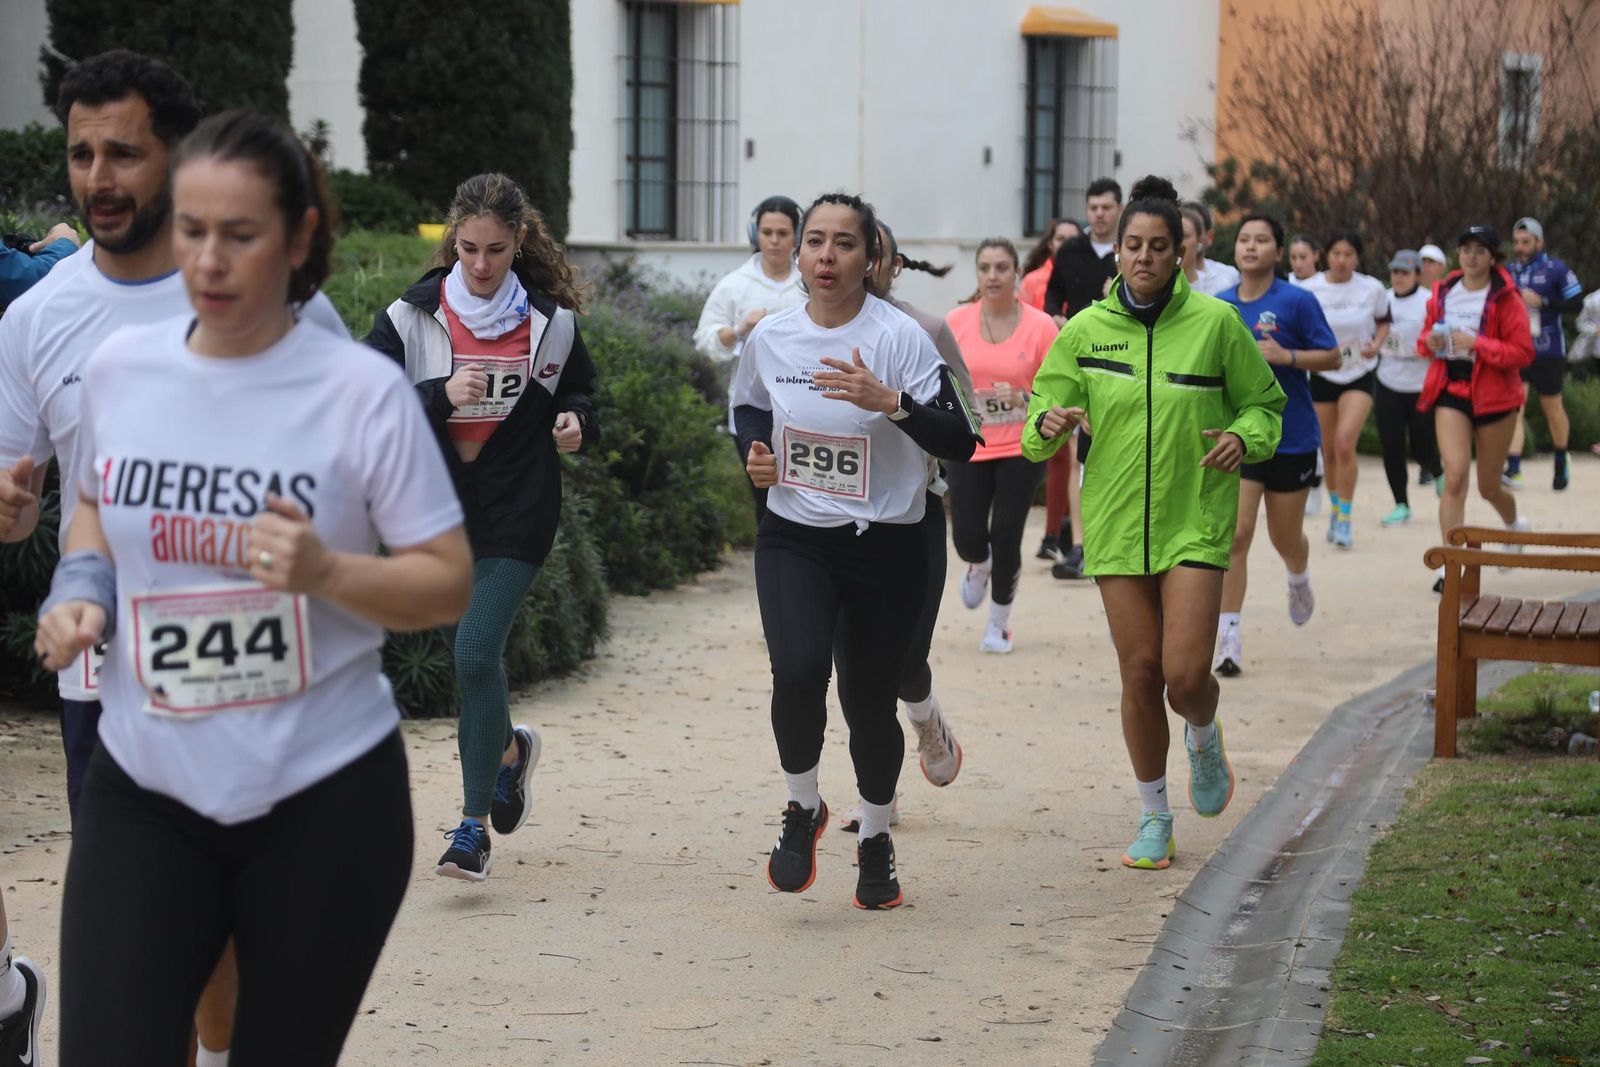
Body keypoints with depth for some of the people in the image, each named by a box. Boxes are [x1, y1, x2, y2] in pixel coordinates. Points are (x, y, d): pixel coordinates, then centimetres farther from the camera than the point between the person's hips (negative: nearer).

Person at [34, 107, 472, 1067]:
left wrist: (326, 573, -25)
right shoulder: (119, 367, 1)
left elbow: (451, 584, -7)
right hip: (144, 789, 3)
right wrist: (81, 590, 0)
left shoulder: (362, 389, -11)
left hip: (325, 796, -3)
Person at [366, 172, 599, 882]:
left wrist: (576, 424, -6)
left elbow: (579, 393, 16)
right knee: (467, 655, 12)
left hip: (517, 512, -2)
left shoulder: (551, 321, 1)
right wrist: (441, 393, -22)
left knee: (477, 653, -12)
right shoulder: (411, 316, -2)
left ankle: (475, 826, -3)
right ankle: (509, 750, 46)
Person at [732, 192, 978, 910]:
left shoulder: (900, 338, -11)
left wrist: (889, 402, -31)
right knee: (797, 671, -22)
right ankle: (803, 808, 5)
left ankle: (875, 839, 32)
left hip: (885, 548, -2)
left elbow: (959, 440, -16)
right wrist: (754, 453, 1)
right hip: (793, 540, 2)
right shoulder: (769, 337, 1)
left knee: (869, 700, 5)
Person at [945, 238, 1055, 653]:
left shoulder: (1040, 326, -7)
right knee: (967, 539, -4)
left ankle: (998, 625, 18)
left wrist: (1022, 398, -20)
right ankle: (979, 566, 36)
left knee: (1006, 539, -4)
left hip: (1021, 450, -2)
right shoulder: (956, 322, -2)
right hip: (969, 448, 2)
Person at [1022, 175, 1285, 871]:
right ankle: (1154, 816, 19)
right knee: (1139, 673, 2)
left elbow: (1265, 401, 9)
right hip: (1116, 521, 2)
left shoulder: (1215, 323, -3)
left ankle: (1204, 740, 26)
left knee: (1186, 675, -11)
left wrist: (1245, 437, -12)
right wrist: (1048, 425, -17)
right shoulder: (1085, 330, 1)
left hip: (1195, 520, -2)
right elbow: (1039, 421, 6)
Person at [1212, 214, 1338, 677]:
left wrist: (1286, 356, -21)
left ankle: (1299, 582, 50)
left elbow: (1332, 357, -7)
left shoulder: (1297, 301, -8)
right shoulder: (1219, 306, 3)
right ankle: (1228, 637, -10)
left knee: (1285, 537, 13)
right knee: (1235, 535, -12)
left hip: (1291, 436, -2)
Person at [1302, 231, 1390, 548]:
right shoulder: (1310, 290, -6)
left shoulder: (1372, 289, -5)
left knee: (1345, 444, -19)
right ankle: (1336, 508, 33)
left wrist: (1376, 343, -8)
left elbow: (1384, 321, 12)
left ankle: (1344, 519, -11)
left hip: (1360, 375, -2)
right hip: (1322, 375, 2)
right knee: (1329, 451, 9)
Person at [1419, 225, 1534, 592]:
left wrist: (1477, 344, -22)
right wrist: (1430, 342, -5)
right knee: (1455, 475, -16)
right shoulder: (1443, 293, 5)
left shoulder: (1506, 298, -8)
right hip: (1451, 392, 2)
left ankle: (1514, 525, 46)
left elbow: (1523, 352, -13)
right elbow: (1426, 337, 19)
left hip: (1493, 395, -2)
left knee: (1489, 486, 11)